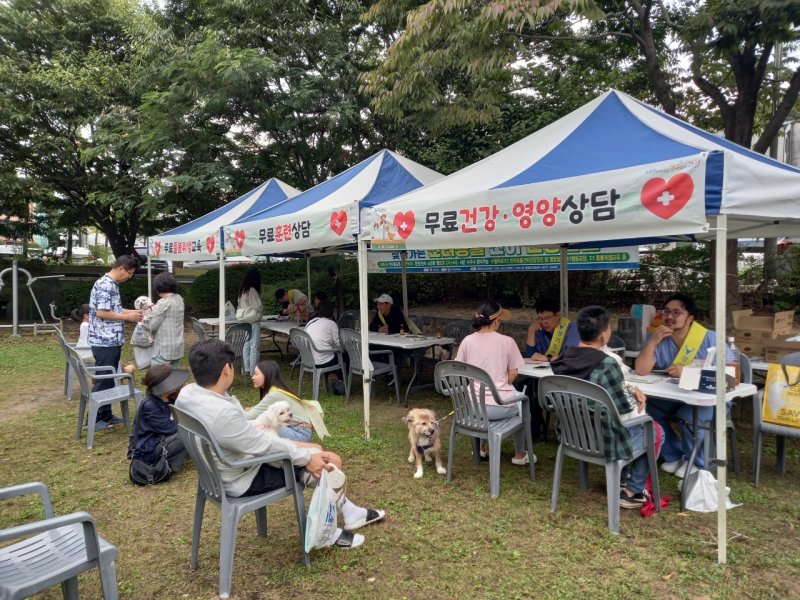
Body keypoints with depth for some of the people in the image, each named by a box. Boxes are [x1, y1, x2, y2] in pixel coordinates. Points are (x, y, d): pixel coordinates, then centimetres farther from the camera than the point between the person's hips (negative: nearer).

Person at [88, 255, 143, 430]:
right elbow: (101, 313, -22)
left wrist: (133, 312, 11)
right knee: (103, 380, -2)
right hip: (104, 342, -10)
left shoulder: (112, 285, 14)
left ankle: (106, 415, 24)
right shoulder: (105, 285, -17)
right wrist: (128, 317, -16)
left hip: (112, 341, 10)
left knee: (110, 379, 15)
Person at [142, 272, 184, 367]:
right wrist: (153, 310, 10)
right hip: (177, 348, 8)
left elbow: (151, 325, -13)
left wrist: (145, 314, 4)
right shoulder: (179, 299, 7)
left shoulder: (164, 303, -16)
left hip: (164, 350, -8)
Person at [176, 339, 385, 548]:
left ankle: (352, 513, 27)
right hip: (242, 480, -9)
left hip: (229, 465, 9)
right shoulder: (223, 413, -36)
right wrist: (307, 457, -9)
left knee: (315, 451, 13)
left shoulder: (187, 393, -8)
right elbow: (264, 444, -24)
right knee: (327, 464, 1)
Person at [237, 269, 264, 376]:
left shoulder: (242, 290, 9)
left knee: (246, 345, 11)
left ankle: (247, 369, 16)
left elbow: (240, 305, 14)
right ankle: (253, 370, -1)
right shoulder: (252, 290, -15)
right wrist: (262, 308, 8)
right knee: (254, 346, -3)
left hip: (244, 320, 8)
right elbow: (258, 306, -14)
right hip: (253, 320, -8)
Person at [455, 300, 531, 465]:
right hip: (500, 405, -3)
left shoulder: (467, 341, -3)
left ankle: (480, 448, 47)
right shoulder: (507, 341, -9)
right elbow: (513, 374, 0)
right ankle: (519, 454, 40)